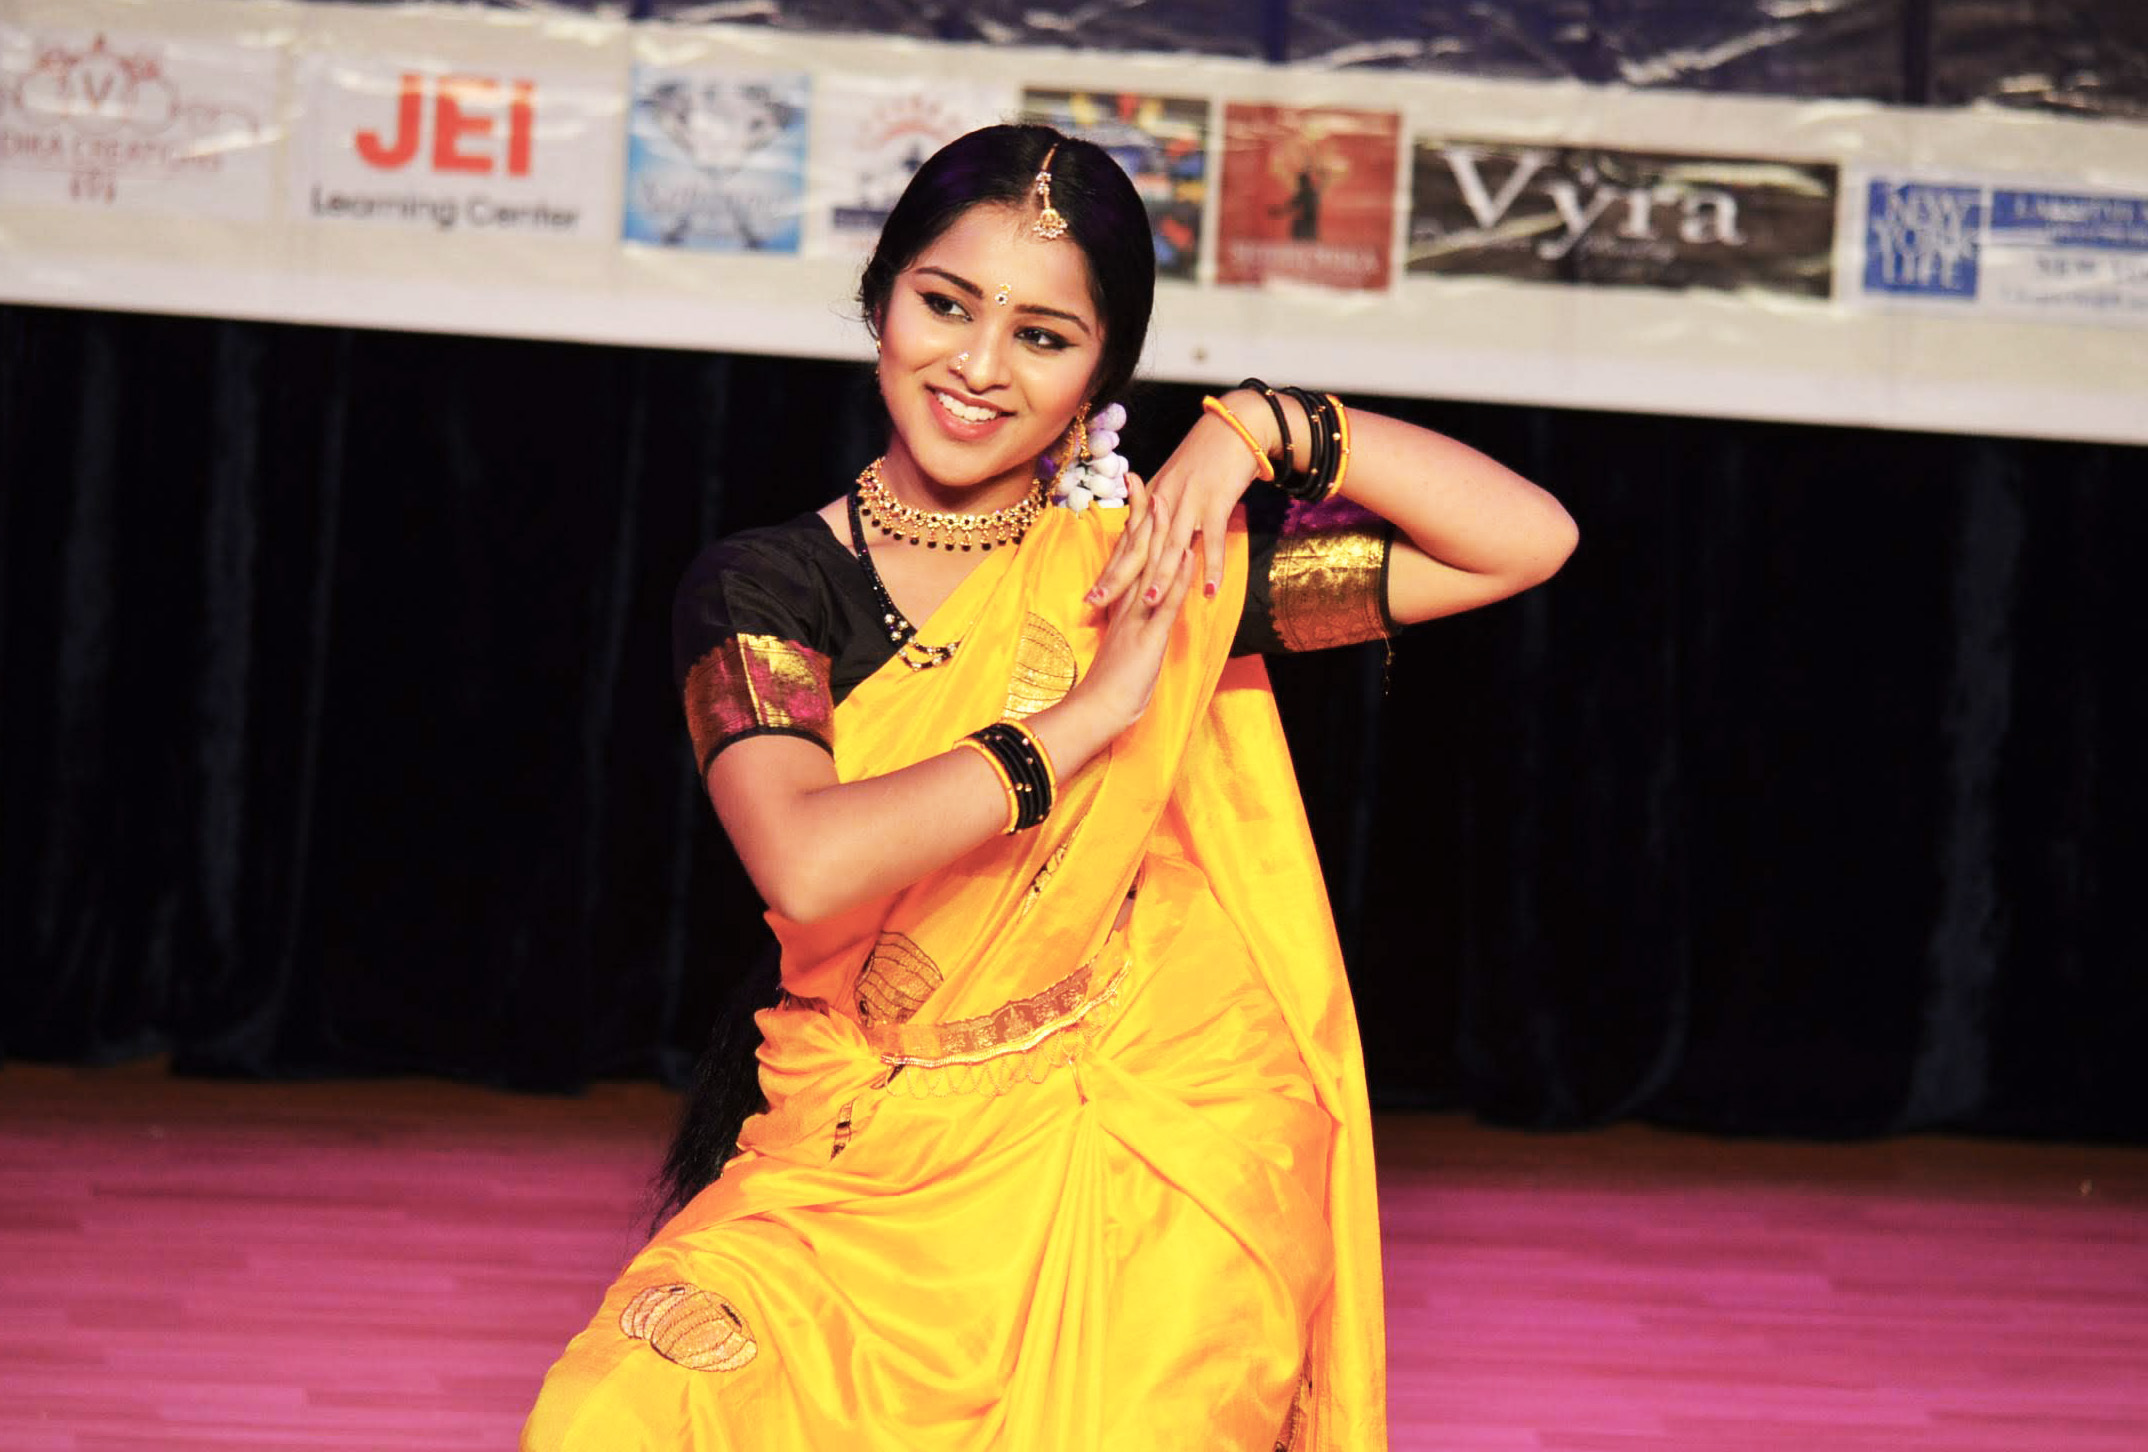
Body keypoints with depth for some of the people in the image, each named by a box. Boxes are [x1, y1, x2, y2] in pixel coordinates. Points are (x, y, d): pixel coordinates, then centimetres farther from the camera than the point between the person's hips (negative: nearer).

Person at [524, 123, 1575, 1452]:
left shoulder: (1152, 562, 4)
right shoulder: (764, 588, 1)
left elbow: (1528, 541, 4)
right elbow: (808, 868, -18)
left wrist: (1266, 426, -5)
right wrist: (1091, 714, -14)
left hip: (1143, 1186, 1)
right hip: (867, 1171, -1)